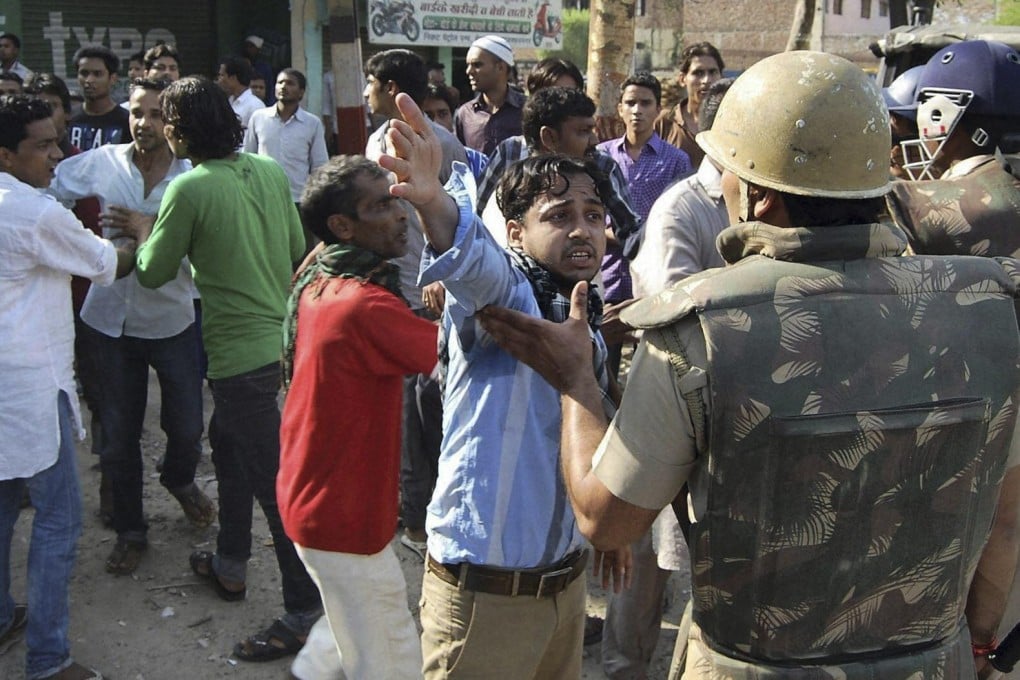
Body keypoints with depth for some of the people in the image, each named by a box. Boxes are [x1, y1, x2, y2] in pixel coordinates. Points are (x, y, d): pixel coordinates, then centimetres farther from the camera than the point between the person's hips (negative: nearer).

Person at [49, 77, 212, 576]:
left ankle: (179, 479, 44)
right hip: (112, 316, 1)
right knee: (119, 433, 9)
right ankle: (129, 529, 29)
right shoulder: (101, 163, -5)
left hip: (172, 318, -1)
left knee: (187, 426, 8)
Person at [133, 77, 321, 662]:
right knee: (227, 440, 26)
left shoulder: (190, 188, -15)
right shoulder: (270, 171, 4)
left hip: (241, 352, -8)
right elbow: (298, 251, 12)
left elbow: (154, 272, -4)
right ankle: (231, 564, 41)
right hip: (283, 337, 8)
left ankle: (306, 612, 8)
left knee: (273, 479, -1)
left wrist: (145, 236, 15)